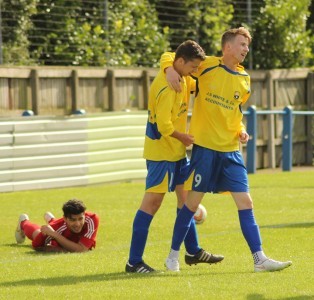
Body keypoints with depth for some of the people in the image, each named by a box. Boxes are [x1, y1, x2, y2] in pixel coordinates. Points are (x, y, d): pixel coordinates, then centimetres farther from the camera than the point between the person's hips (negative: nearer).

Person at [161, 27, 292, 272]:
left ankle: (260, 259, 0)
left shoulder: (244, 80, 9)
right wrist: (170, 69, -21)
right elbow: (169, 56, 2)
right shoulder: (207, 66, -5)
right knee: (193, 202, 2)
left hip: (231, 150, 4)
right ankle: (173, 255, 16)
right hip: (205, 146, -4)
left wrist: (241, 130, 4)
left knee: (245, 202, -1)